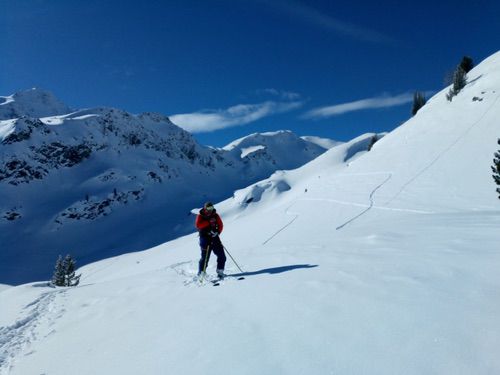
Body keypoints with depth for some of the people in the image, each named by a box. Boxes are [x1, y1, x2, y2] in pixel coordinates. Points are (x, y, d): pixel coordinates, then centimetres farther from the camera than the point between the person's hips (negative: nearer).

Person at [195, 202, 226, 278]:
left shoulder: (215, 215, 7)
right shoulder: (200, 216, -1)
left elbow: (220, 225, 7)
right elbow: (197, 225, -17)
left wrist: (217, 232, -12)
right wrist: (208, 222, -21)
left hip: (214, 237, 3)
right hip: (205, 238, -3)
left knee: (221, 256, -2)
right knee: (205, 256, -7)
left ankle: (220, 271, 11)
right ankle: (201, 273, 7)